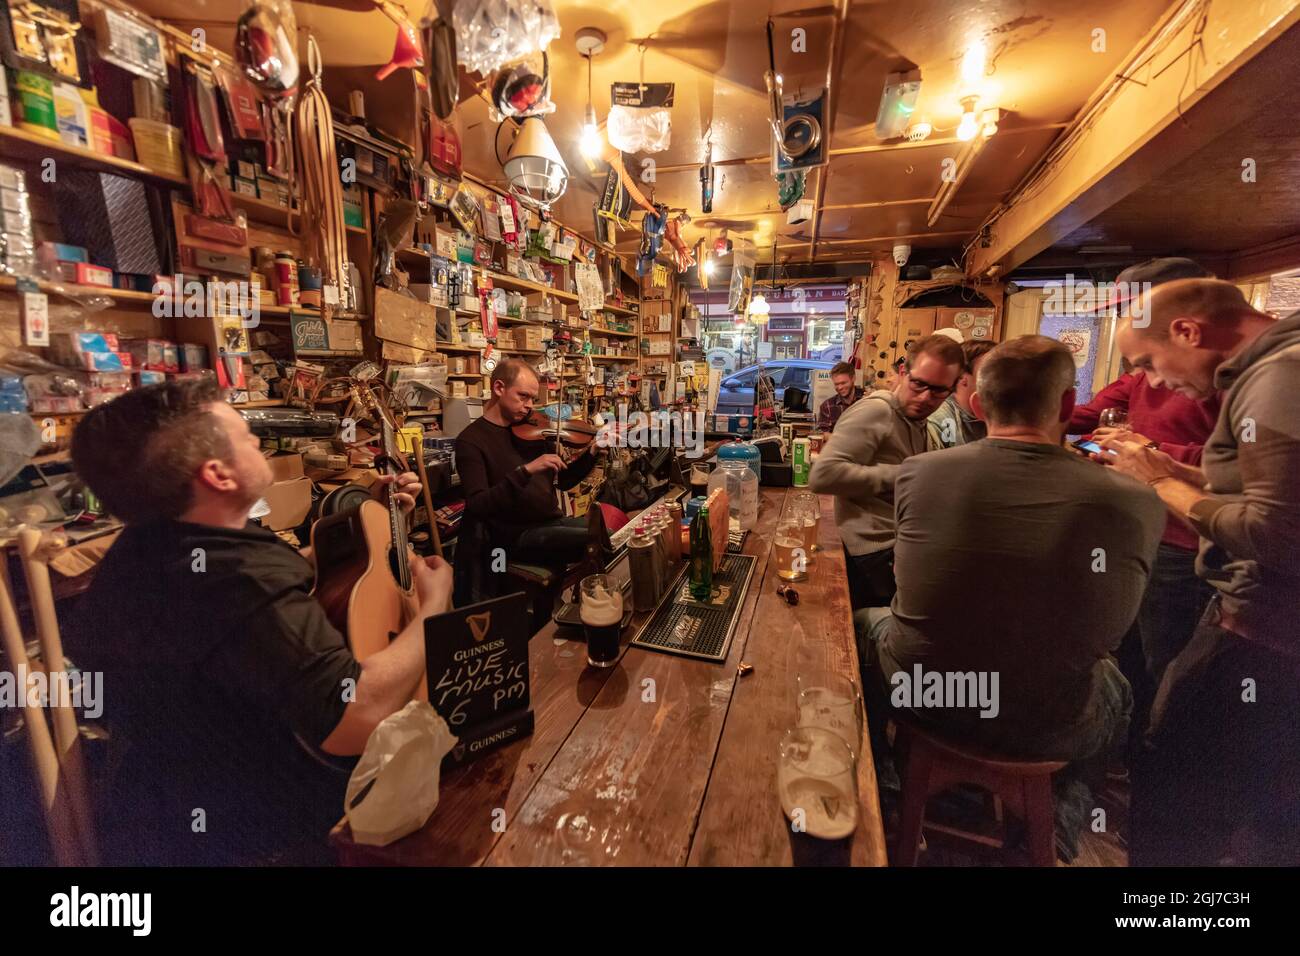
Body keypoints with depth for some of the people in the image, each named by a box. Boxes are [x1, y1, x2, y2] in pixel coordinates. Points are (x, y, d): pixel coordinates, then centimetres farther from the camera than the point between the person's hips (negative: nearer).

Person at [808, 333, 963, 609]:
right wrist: (897, 475, -22)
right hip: (875, 555, -9)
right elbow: (822, 475, -28)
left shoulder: (917, 420, 16)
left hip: (897, 548, 9)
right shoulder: (875, 411, -15)